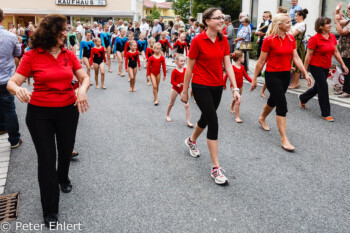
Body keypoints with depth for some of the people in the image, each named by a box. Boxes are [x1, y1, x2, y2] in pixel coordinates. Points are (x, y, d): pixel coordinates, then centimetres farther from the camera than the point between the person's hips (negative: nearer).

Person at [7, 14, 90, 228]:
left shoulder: (69, 55, -1)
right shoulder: (32, 56, -9)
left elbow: (85, 77, 1)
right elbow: (12, 83, -10)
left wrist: (83, 89, -22)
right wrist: (18, 90, -34)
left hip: (68, 110, 3)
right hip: (40, 113, -3)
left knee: (66, 150, 18)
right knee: (47, 158, 3)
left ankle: (63, 177, 54)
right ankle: (50, 210, 17)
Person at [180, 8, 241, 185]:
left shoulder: (223, 40, 3)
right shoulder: (198, 40, -13)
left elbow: (228, 65, 0)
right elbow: (190, 67, -7)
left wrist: (235, 88, -9)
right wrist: (185, 91, -3)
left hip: (217, 87, 6)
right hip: (201, 87, -6)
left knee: (206, 118, 21)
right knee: (213, 123, -11)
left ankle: (191, 141, 53)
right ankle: (215, 168, -3)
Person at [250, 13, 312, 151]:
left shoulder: (291, 39, 5)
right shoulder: (269, 40, -12)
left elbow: (296, 58, 6)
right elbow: (261, 61, -8)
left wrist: (305, 73, -4)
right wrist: (254, 79, -5)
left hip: (286, 75, 7)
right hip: (272, 76, -7)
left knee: (273, 100, 23)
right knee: (282, 106, -11)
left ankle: (262, 119, 51)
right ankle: (284, 140, -6)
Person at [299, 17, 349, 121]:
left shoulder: (332, 37, 4)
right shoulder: (314, 39, -15)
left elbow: (336, 52, 10)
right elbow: (308, 55, -13)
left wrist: (343, 65, 7)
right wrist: (304, 70, -12)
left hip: (326, 67, 7)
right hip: (316, 66, -7)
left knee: (317, 87, 18)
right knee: (323, 87, -6)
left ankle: (302, 98, 45)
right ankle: (326, 114, 5)